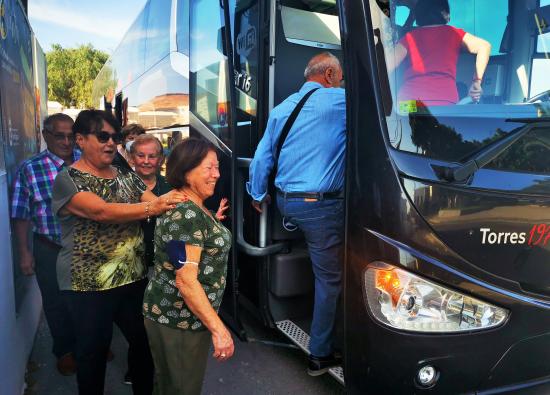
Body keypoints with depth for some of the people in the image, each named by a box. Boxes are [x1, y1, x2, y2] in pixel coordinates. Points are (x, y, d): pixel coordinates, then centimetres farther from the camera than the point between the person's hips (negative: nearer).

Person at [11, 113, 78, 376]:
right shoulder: (29, 168, -8)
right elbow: (21, 215, -5)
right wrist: (24, 253, -6)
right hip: (50, 251, -2)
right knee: (57, 304, 15)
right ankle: (65, 351, 37)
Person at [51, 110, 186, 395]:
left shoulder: (127, 177, 7)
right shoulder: (68, 179, -9)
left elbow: (159, 205, -4)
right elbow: (102, 212, -25)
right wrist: (153, 207, -33)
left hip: (135, 276, 5)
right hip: (88, 284, -5)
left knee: (145, 341, 15)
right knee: (93, 349, 12)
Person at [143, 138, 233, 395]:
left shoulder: (192, 208, 7)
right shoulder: (186, 215, -25)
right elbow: (186, 280, -29)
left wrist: (213, 223, 18)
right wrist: (218, 329, -27)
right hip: (180, 320, -9)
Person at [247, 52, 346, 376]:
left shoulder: (281, 109, 11)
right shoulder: (338, 101, -7)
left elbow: (262, 157, 13)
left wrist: (258, 194, 24)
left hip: (285, 202, 8)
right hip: (321, 206, -7)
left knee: (325, 273, 21)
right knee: (330, 279, 5)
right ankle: (320, 356, 18)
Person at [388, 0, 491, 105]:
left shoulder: (410, 37, 17)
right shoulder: (453, 33, 18)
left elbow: (387, 65, 6)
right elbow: (484, 46, 10)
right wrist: (477, 82, 11)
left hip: (409, 100, 0)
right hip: (445, 99, 0)